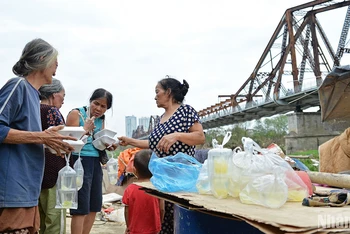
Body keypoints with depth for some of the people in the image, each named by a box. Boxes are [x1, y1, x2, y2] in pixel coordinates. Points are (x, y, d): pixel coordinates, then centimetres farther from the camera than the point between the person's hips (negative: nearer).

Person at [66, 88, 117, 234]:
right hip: (80, 161, -8)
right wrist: (85, 130, -19)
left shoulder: (101, 120, 14)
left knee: (94, 206, 11)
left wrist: (108, 146, 3)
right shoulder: (76, 114, -7)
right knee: (81, 207, -7)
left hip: (96, 162, 8)